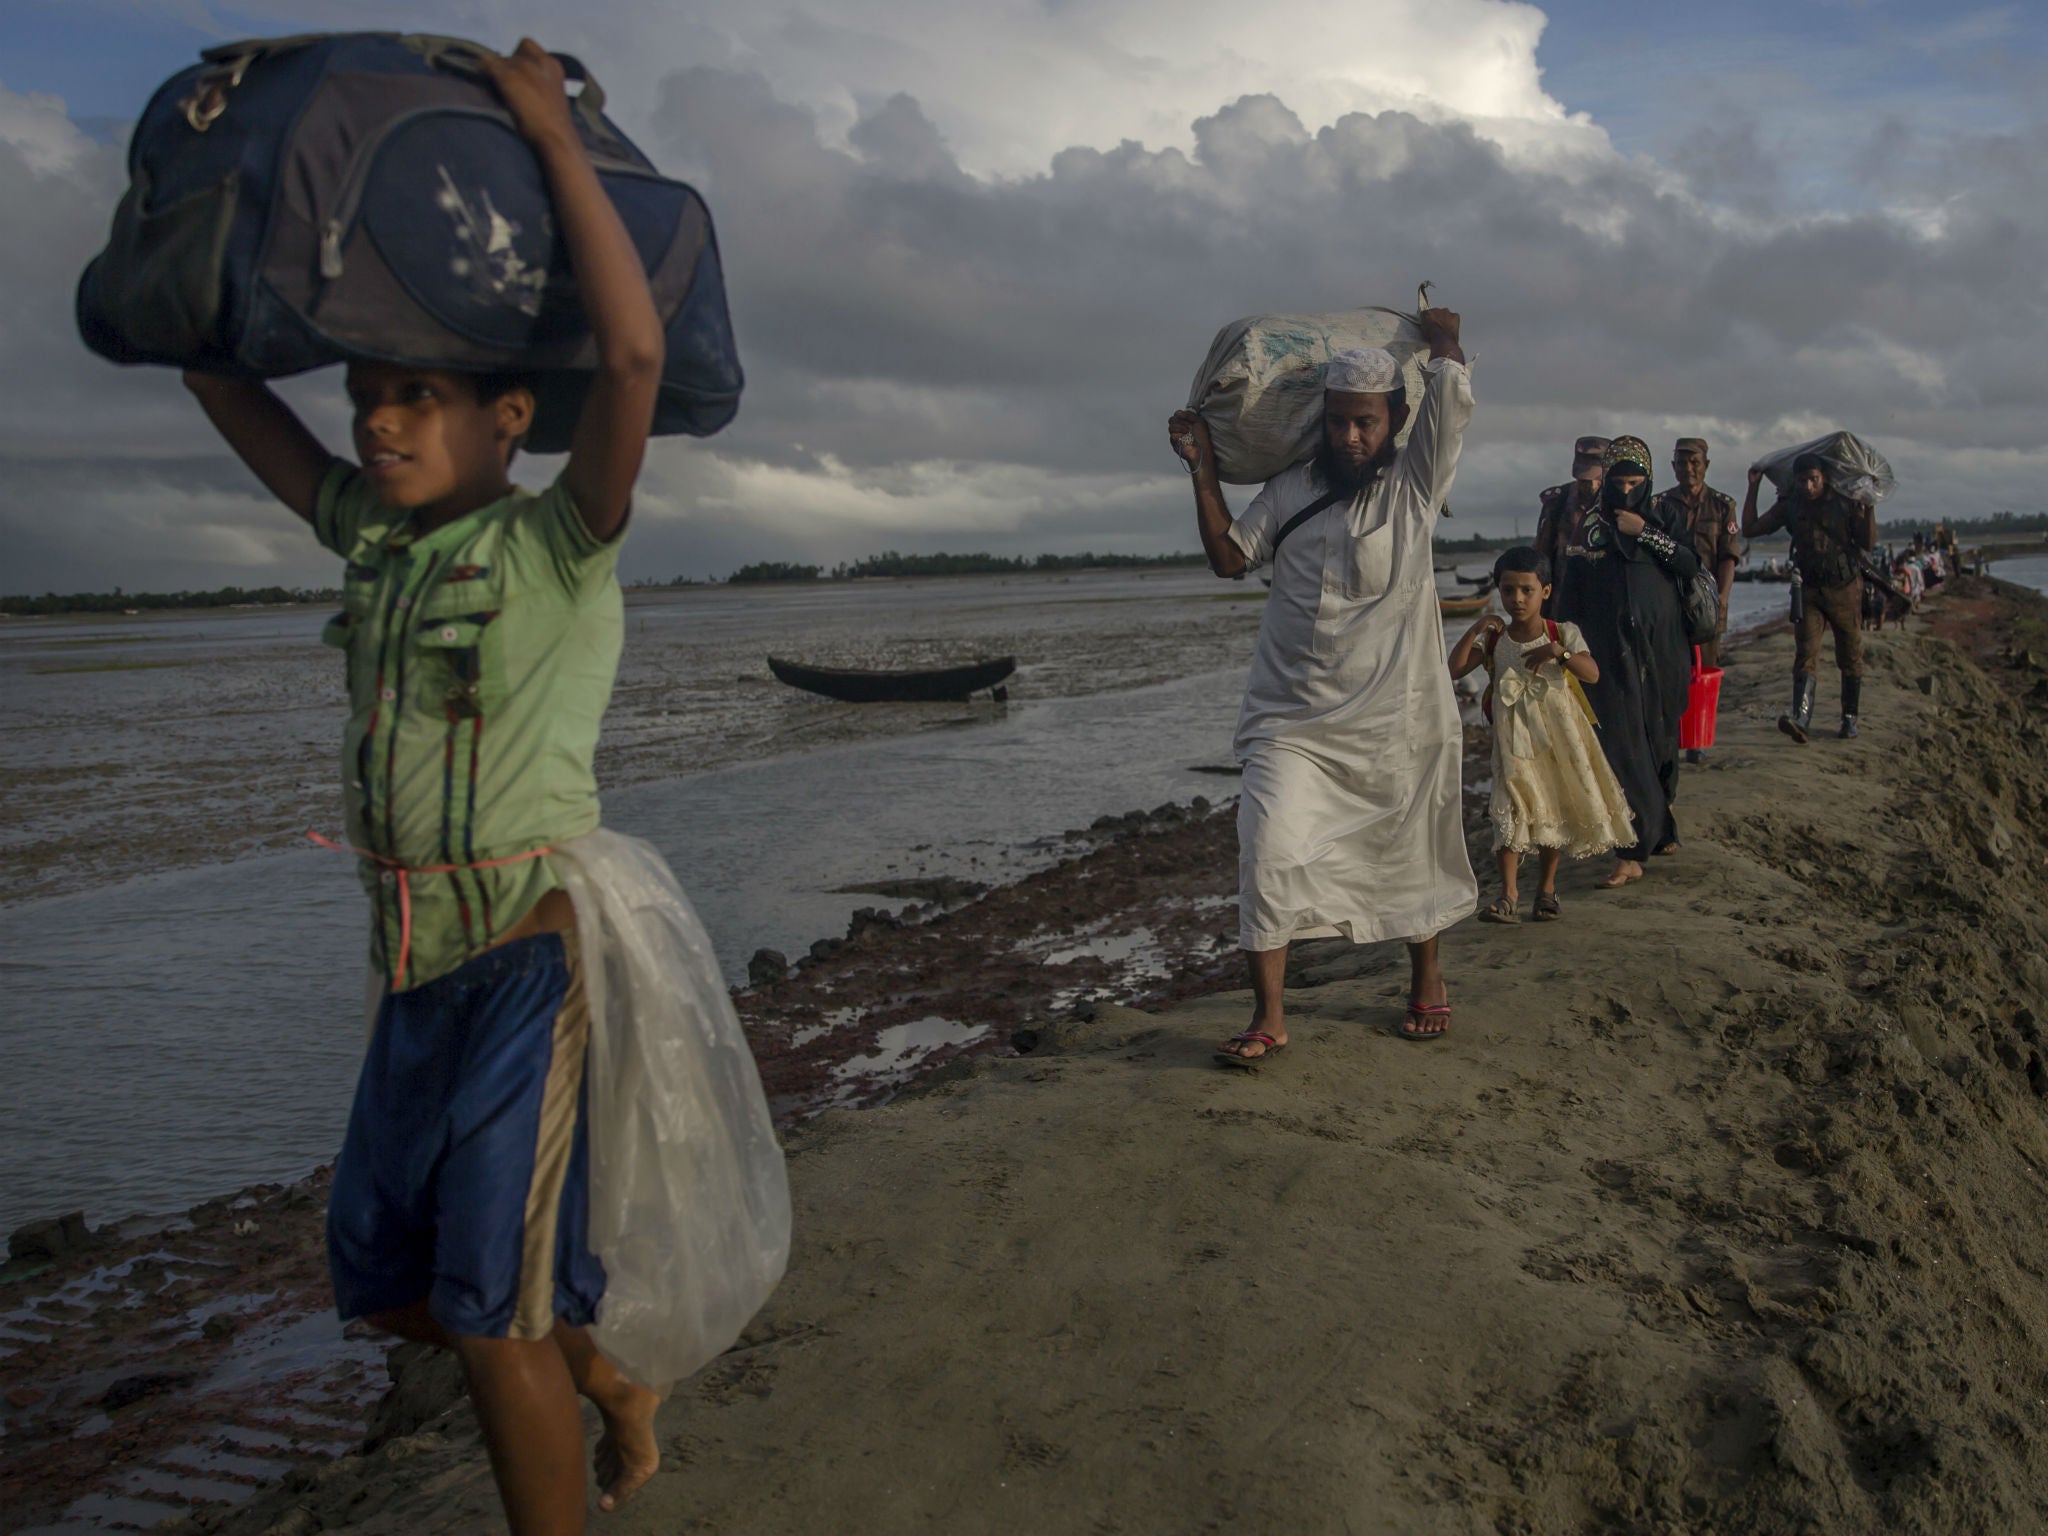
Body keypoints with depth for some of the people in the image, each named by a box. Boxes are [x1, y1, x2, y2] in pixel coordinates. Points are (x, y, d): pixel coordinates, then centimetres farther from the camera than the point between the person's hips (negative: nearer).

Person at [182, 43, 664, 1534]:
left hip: (531, 953, -8)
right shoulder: (372, 536, 10)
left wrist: (556, 137, -18)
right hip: (415, 962, 8)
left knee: (492, 1312, 0)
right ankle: (609, 1385, 39)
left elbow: (634, 355, -26)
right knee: (387, 1281, 17)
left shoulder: (556, 543, -9)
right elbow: (223, 379, 20)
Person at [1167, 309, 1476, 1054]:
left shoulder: (1416, 482, 1)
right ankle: (1267, 1018, -5)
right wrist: (1203, 469, 1)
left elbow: (1453, 399, -10)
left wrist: (1441, 336, 7)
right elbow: (1228, 557, 6)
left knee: (1410, 854, 14)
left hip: (1396, 717, 0)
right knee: (1269, 851, -14)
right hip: (1294, 719, 1)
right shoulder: (1290, 490, 7)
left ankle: (1427, 980, 40)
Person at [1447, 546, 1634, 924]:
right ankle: (1509, 894, -6)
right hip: (1513, 740, 0)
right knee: (1511, 810, -9)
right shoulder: (1492, 639, 0)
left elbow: (1592, 673, -13)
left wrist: (1559, 652, -26)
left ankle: (1547, 888, 24)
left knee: (1555, 810, 8)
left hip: (1559, 737, 0)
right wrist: (1476, 629, -16)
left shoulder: (1564, 634, -1)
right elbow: (1454, 670, -11)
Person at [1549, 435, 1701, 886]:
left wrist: (1645, 532, -13)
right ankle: (1631, 853, -11)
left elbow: (1691, 566, -7)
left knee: (1660, 740, 10)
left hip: (1660, 648, 2)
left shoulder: (1662, 520, 8)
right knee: (1620, 742, -10)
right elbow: (1569, 593, 1)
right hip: (1611, 651, -2)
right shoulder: (1589, 527, 3)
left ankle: (1659, 827, 30)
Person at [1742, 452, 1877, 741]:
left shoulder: (1845, 502, -4)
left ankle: (1849, 718, 19)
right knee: (1806, 654, -15)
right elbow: (1749, 529, 4)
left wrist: (1870, 506, -15)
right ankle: (1800, 717, -30)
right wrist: (1753, 488, 0)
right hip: (1809, 589, 1)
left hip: (1845, 589, -1)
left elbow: (1869, 543, -3)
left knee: (1850, 658, 6)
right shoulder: (1789, 506, 2)